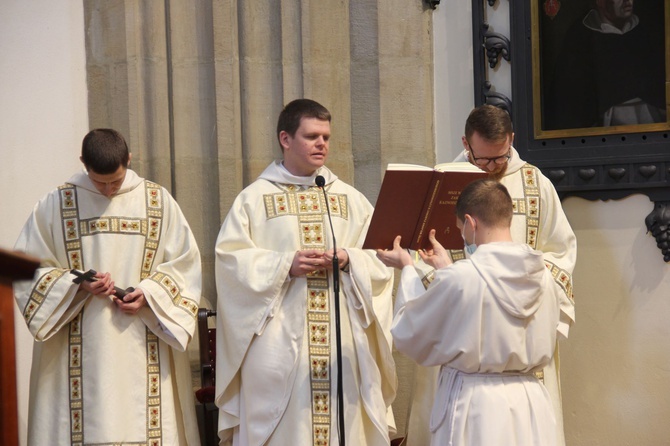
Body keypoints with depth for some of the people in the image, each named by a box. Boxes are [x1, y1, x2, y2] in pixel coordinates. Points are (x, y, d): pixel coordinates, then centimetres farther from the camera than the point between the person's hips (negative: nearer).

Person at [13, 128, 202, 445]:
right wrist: (78, 286, -13)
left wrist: (149, 294, -10)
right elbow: (29, 270, 3)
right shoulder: (55, 205, 1)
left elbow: (183, 264, 7)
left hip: (144, 350, 1)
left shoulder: (159, 202, 4)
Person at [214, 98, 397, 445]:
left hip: (342, 341, 3)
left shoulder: (350, 199, 13)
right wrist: (285, 264, -16)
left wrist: (349, 260, -12)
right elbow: (231, 259, -5)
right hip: (278, 343, -2)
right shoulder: (254, 198, 4)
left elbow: (380, 257, 7)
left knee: (344, 418, 1)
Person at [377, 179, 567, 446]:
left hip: (476, 407, -5)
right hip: (531, 403, 5)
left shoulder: (459, 279, -18)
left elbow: (409, 333, -2)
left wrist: (407, 269, 10)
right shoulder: (542, 277, -1)